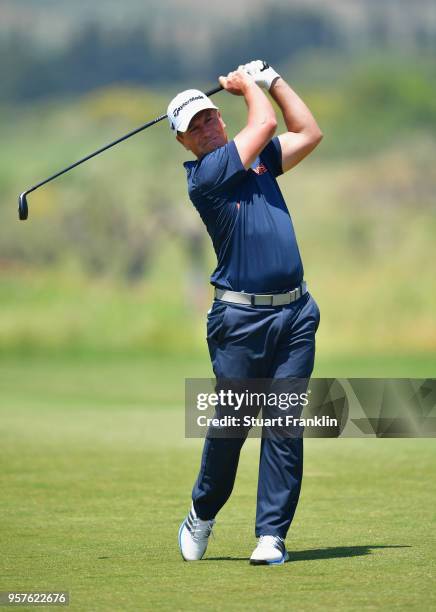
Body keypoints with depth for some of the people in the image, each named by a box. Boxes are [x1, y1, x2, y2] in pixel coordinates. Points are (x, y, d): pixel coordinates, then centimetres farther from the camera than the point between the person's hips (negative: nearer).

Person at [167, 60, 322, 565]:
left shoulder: (259, 160, 14)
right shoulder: (202, 176, -7)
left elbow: (309, 133, 20)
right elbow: (265, 123, -9)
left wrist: (271, 79, 18)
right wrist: (247, 86, 9)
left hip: (294, 312, 5)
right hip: (240, 317, -5)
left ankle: (272, 533, 0)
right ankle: (202, 513, 25)